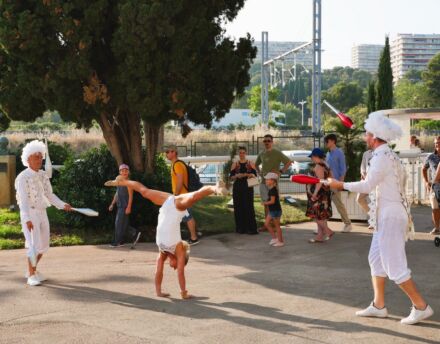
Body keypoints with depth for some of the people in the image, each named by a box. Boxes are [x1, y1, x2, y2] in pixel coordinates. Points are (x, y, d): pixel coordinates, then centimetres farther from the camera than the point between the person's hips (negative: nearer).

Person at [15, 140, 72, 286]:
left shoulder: (43, 175, 8)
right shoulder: (23, 177, -12)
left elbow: (49, 195, 11)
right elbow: (23, 199, -18)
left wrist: (63, 205, -3)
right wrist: (27, 219, -26)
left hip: (42, 213, 7)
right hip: (30, 214, -7)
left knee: (44, 245, 12)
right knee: (34, 245, -9)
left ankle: (32, 270, 30)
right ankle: (31, 276, 4)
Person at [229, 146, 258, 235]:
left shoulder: (250, 164, 6)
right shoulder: (234, 165, 9)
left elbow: (255, 175, 4)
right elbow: (231, 177, 5)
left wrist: (251, 175, -18)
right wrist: (237, 176, -15)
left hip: (248, 187, -1)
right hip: (237, 187, 1)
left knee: (249, 206, -8)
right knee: (239, 207, -1)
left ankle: (250, 228, -6)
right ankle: (240, 228, 7)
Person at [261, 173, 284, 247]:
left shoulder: (273, 190, -21)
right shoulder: (271, 189, 10)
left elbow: (272, 201, -25)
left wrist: (265, 203, -12)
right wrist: (266, 203, 8)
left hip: (276, 210, -10)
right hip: (272, 210, 10)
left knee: (277, 226, 0)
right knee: (266, 223, 12)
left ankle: (280, 241, 10)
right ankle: (274, 238, 19)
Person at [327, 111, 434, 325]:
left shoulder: (382, 157, -17)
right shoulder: (390, 156, 13)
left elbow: (367, 185, -24)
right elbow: (402, 178, 18)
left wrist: (341, 185, -12)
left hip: (390, 217, -10)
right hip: (388, 216, 10)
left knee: (394, 266, -6)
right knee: (376, 259, 15)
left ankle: (421, 307, 1)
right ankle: (378, 306, 21)